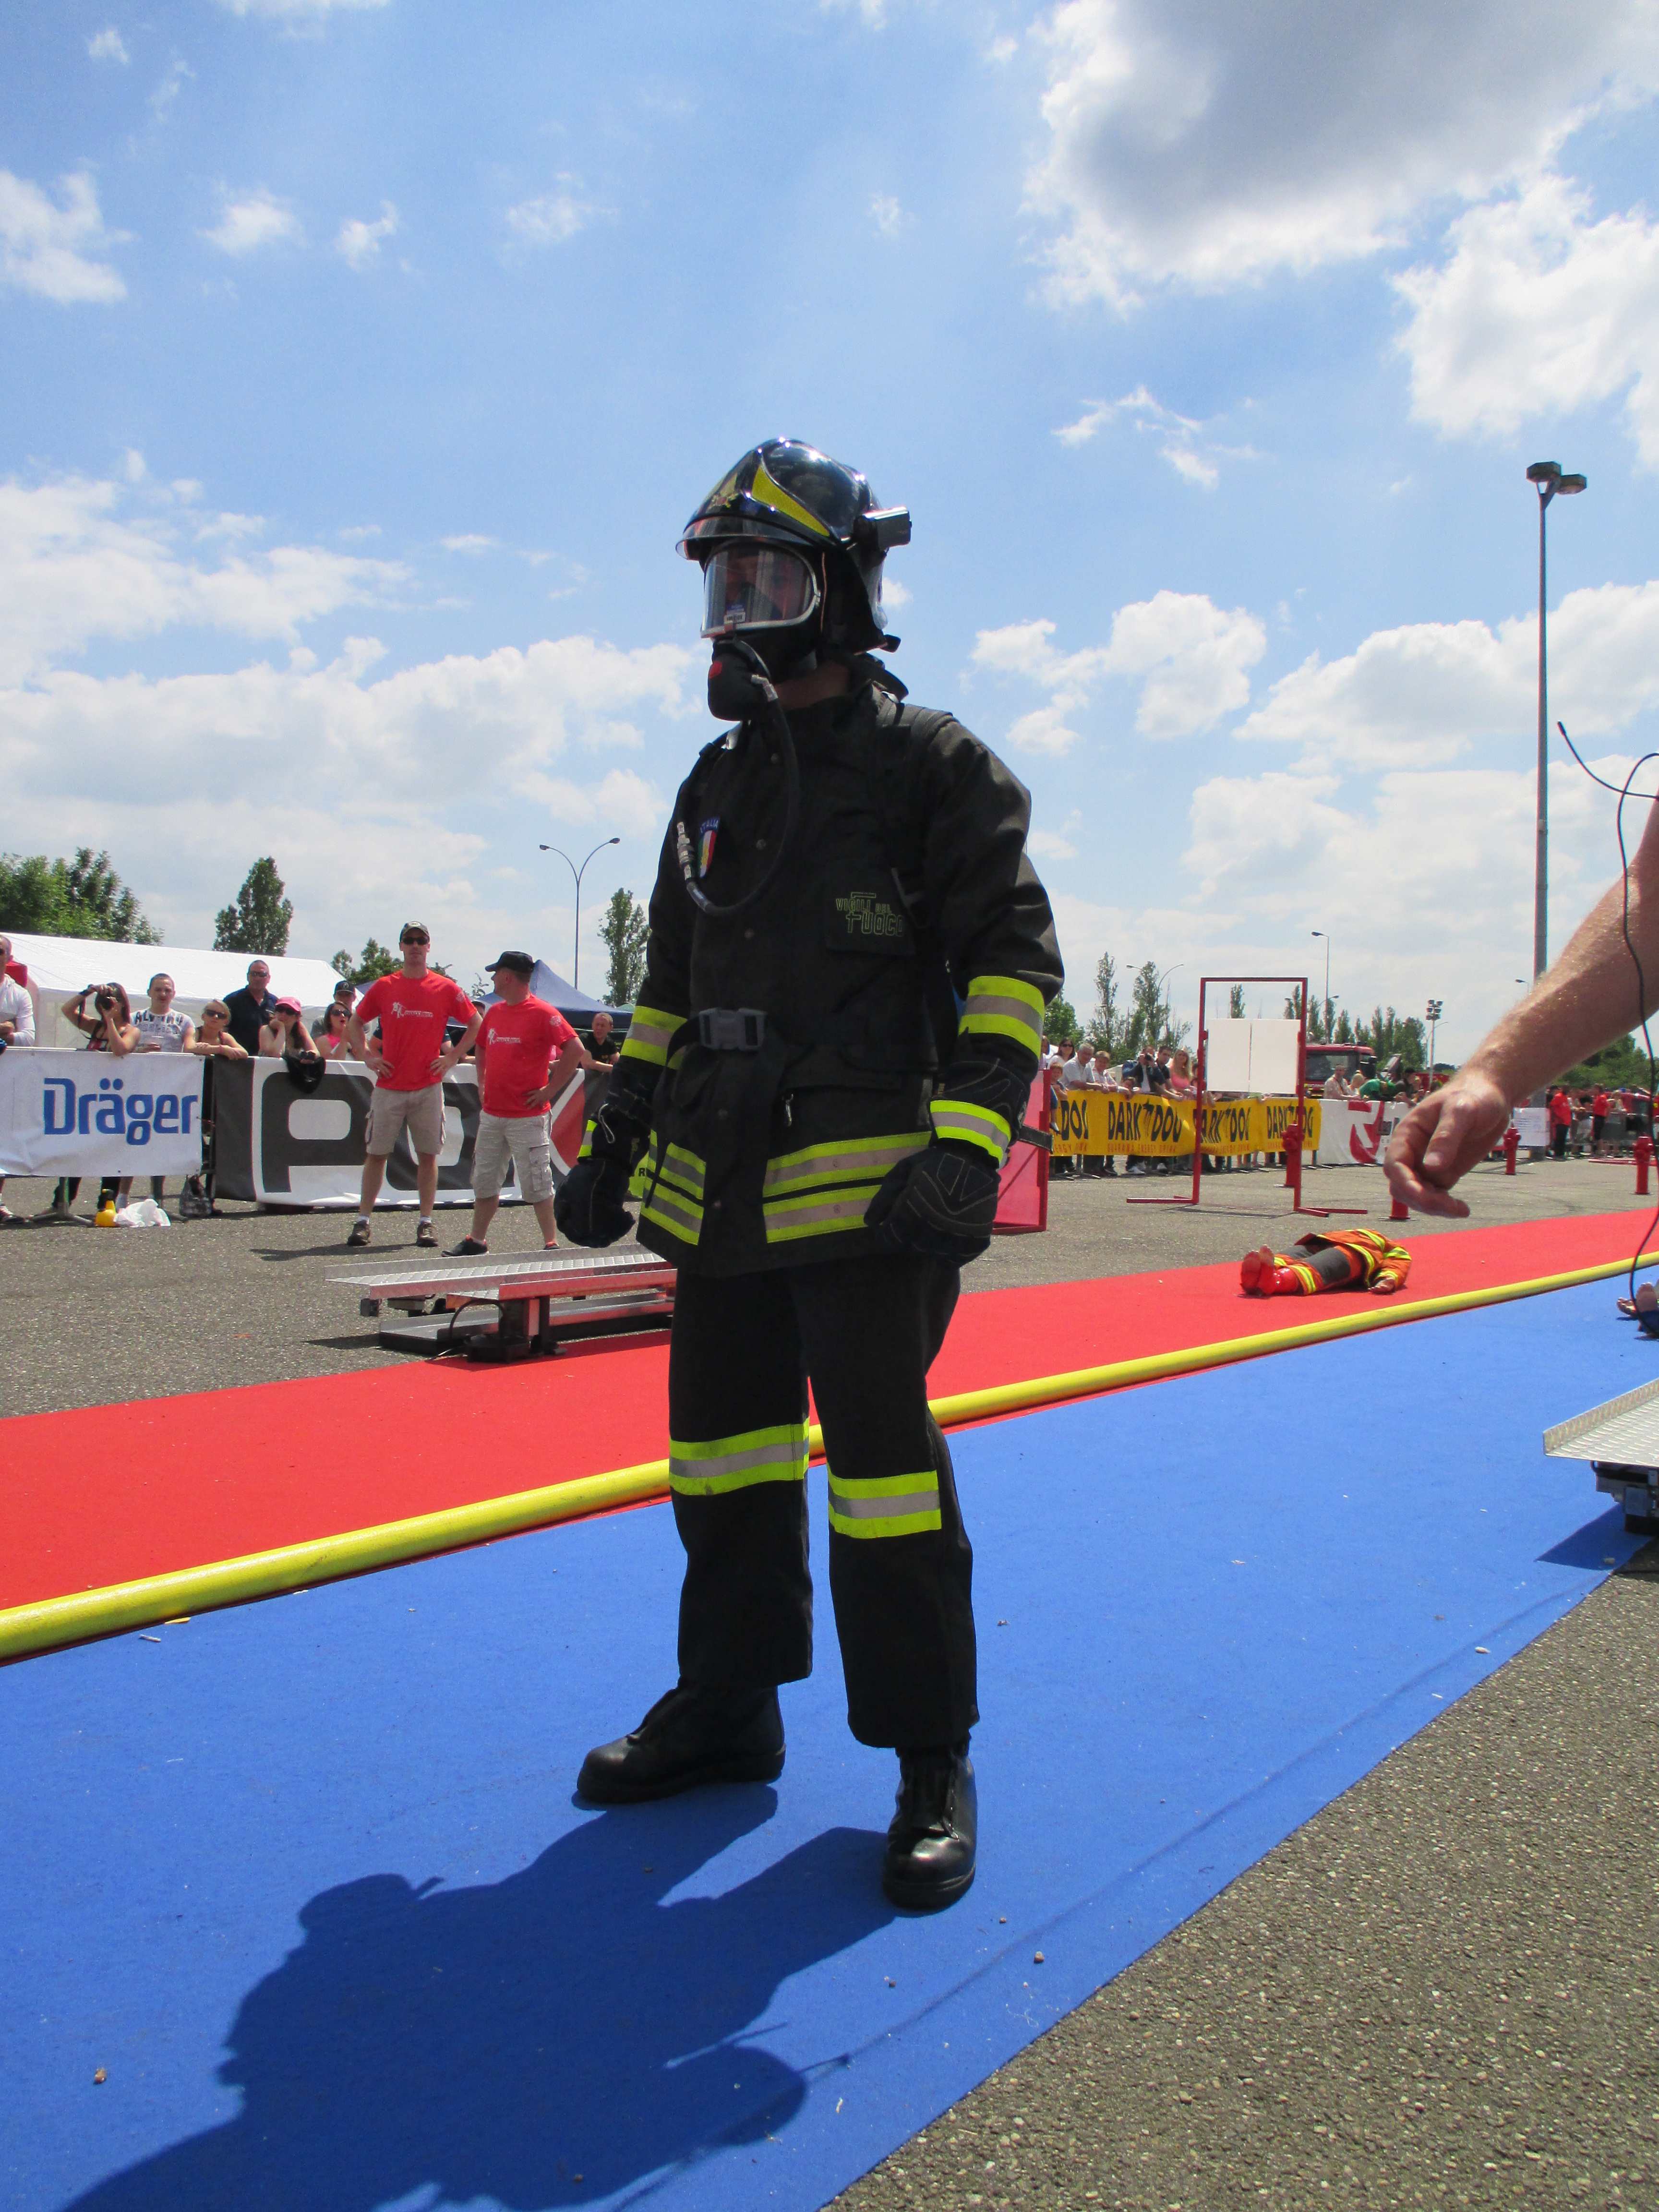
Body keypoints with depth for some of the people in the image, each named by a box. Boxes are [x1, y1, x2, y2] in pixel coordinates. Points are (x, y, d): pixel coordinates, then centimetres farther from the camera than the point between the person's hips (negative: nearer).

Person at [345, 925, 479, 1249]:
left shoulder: (446, 989, 2)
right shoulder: (384, 987, 5)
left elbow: (475, 1023, 9)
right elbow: (355, 1023, 15)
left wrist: (452, 1056, 1)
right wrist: (367, 1056, 3)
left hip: (428, 1087, 0)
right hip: (389, 1086, 0)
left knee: (428, 1154, 3)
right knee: (377, 1153, 3)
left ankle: (426, 1222, 10)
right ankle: (363, 1221, 8)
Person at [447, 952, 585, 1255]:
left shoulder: (542, 1013, -10)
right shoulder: (493, 1012, 12)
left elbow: (576, 1051, -16)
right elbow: (481, 1050, 29)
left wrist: (549, 1090, -14)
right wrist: (483, 1085, 16)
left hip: (527, 1117, -7)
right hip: (491, 1114, 7)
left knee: (537, 1185, -4)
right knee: (484, 1181, 12)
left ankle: (551, 1243, 4)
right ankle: (477, 1240, 22)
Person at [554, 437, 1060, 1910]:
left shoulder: (934, 766, -2)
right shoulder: (719, 783, 18)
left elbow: (1013, 961, -9)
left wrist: (969, 1145, -20)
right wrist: (617, 1139, 18)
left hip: (868, 1184, -7)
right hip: (721, 1187, 7)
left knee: (884, 1460, -3)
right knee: (721, 1446, 13)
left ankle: (931, 1761, 14)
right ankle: (726, 1710, 31)